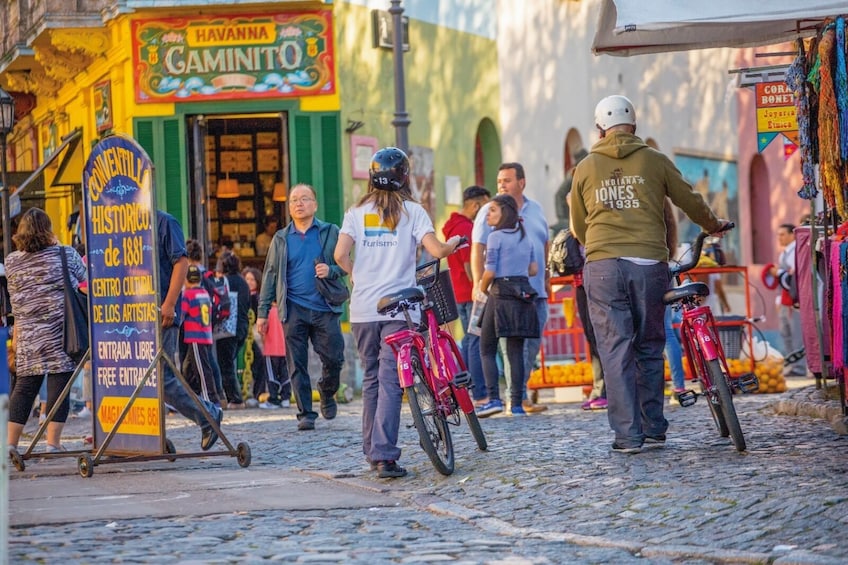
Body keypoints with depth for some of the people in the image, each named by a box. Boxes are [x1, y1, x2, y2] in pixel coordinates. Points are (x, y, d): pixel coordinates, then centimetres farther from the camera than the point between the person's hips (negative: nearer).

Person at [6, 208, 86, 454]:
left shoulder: (11, 261, 7)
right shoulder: (65, 254, -2)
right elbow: (84, 278, 15)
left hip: (27, 335, 4)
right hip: (61, 333, -4)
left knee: (24, 387, 8)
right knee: (59, 386, -1)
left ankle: (10, 442, 5)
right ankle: (53, 443, -3)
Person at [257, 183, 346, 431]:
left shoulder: (330, 232, 8)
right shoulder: (281, 239, 13)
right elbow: (270, 275, 13)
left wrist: (331, 270, -14)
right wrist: (263, 311, 8)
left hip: (325, 308, -1)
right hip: (294, 309, 1)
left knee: (333, 359, -4)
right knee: (297, 365, -2)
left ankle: (327, 393, 26)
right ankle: (305, 413, 5)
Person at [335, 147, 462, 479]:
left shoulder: (357, 212, 6)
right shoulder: (412, 211, 0)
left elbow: (341, 255, -3)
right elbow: (436, 251, -9)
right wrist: (454, 243, 13)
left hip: (363, 309, 3)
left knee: (371, 378, 16)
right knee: (390, 381, -6)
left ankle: (371, 450, 20)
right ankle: (385, 456, -15)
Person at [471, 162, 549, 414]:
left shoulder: (535, 209, 14)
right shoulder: (489, 212, 0)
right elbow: (477, 250, -4)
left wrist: (546, 275, 19)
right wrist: (479, 285, -12)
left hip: (536, 290, 6)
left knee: (533, 344, 6)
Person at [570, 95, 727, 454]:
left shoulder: (586, 168, 11)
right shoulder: (654, 161, 7)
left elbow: (578, 226, 20)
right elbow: (688, 200, 16)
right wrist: (712, 225, 36)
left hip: (603, 265, 0)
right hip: (649, 264, 0)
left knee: (615, 349, 0)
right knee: (649, 348, 11)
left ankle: (627, 434, -5)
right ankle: (654, 430, 13)